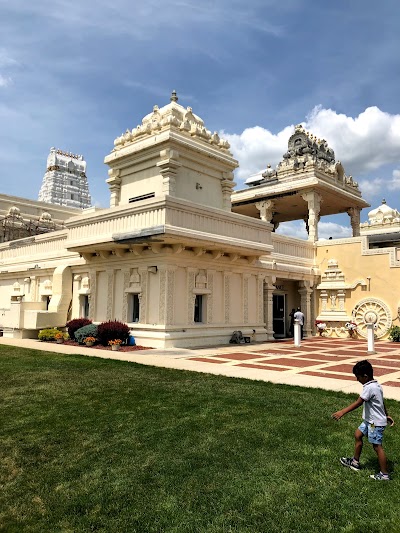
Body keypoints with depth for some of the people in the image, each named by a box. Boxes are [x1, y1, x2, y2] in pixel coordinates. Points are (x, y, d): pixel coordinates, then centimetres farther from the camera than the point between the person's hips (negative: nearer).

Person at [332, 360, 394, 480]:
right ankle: (355, 462, 29)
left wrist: (342, 412, -30)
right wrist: (386, 415, 29)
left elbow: (358, 403, -29)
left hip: (376, 423, -10)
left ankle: (384, 474, 14)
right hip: (370, 420, 10)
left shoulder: (369, 388, -25)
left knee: (377, 446, 1)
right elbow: (382, 401, 16)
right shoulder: (376, 385, 4)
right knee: (358, 435, 16)